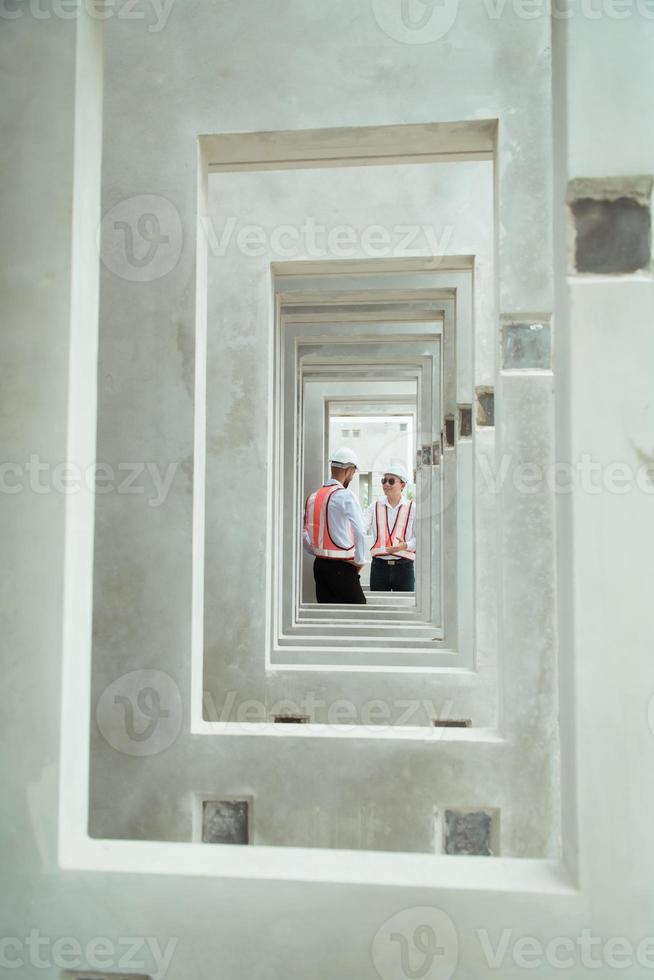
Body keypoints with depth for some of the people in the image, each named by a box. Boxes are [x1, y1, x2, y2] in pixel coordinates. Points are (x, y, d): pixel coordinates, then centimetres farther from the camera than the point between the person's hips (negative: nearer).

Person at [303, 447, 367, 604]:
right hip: (342, 567, -7)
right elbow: (359, 532, -19)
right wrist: (359, 561, -7)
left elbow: (303, 534, 12)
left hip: (319, 564, 7)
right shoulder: (345, 496, -12)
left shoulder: (312, 497, 9)